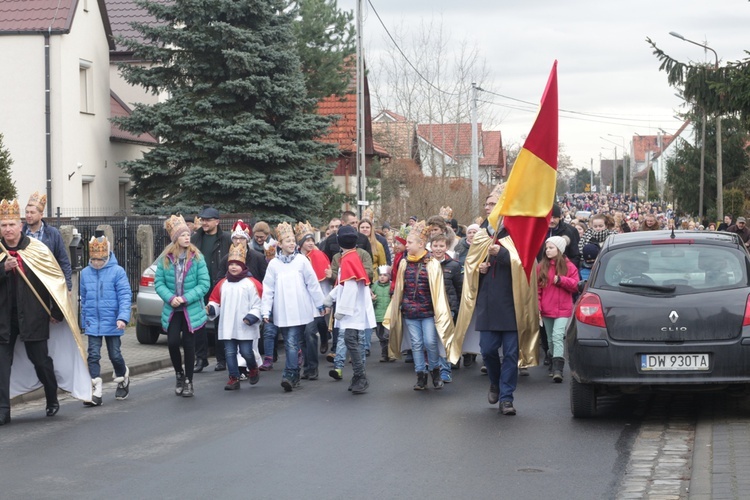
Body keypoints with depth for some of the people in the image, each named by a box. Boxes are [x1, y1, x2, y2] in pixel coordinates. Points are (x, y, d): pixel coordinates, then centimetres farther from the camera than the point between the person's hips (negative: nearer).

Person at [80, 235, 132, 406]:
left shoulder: (117, 271, -8)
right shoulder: (85, 273, 4)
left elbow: (125, 296, -10)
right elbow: (84, 299, 13)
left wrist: (123, 317, -21)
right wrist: (84, 321, 17)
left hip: (111, 323, -3)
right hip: (92, 323, 3)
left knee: (115, 355, 8)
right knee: (93, 355, -4)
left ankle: (123, 378, 36)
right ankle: (96, 392, -3)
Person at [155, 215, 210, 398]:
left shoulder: (197, 257, -4)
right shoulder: (165, 258, 0)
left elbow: (204, 283, -7)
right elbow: (159, 282, 0)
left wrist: (186, 298, -16)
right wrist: (170, 298, -17)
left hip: (192, 309, -1)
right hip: (172, 310, 1)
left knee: (189, 345, 2)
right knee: (173, 342, -7)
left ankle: (188, 382, 15)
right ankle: (179, 374, 20)